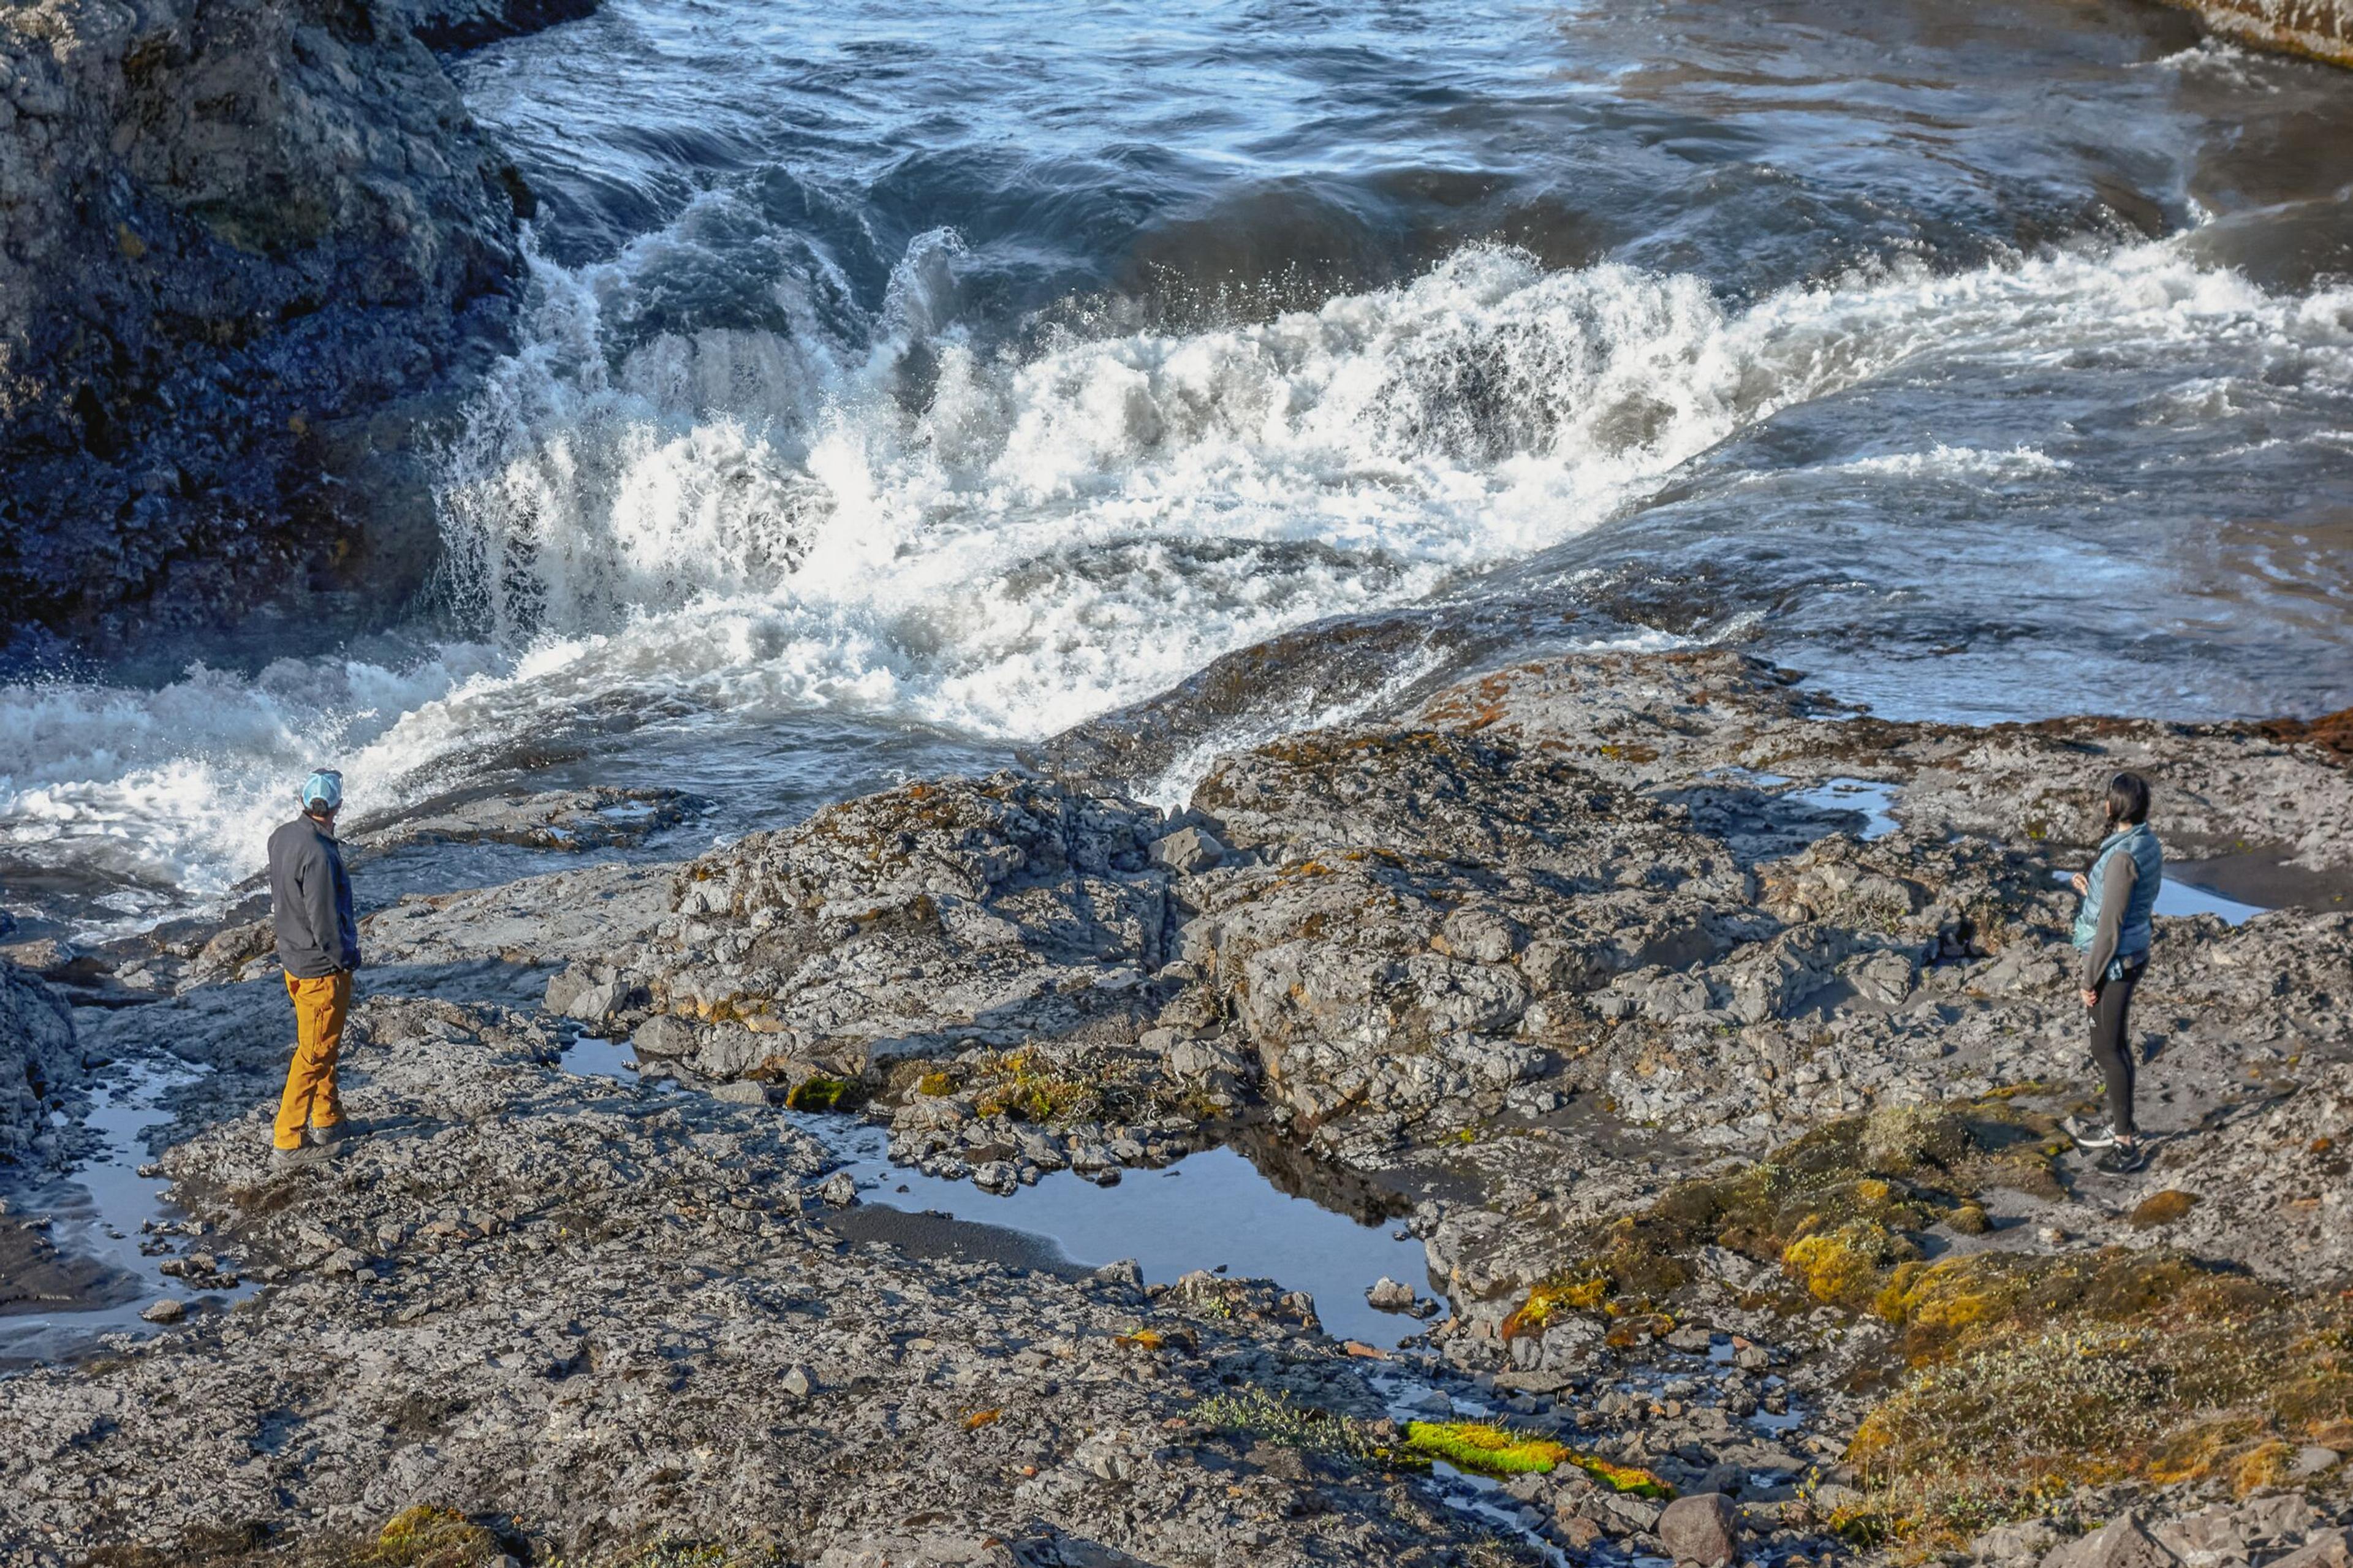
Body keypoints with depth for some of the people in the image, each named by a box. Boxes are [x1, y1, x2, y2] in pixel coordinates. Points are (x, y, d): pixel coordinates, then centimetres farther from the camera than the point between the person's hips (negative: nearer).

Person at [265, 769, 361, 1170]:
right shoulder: (319, 854, -29)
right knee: (315, 1054, 3)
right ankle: (289, 1142, 9)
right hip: (320, 967, -9)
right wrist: (344, 959, -9)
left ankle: (327, 1120, 38)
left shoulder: (282, 836, -1)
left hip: (292, 954, 9)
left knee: (324, 1046, 24)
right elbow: (324, 919, -24)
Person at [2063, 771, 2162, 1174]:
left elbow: (2110, 924, -23)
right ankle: (2120, 1124, 34)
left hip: (2114, 961, -9)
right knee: (2114, 1044, 21)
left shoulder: (2122, 856, -26)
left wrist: (2090, 979, -15)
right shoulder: (2148, 844, 3)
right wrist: (2087, 884, -2)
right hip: (2135, 954, 9)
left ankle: (2126, 1144, 5)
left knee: (2108, 1049, 0)